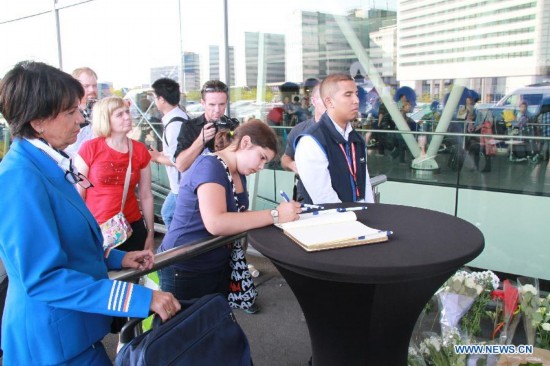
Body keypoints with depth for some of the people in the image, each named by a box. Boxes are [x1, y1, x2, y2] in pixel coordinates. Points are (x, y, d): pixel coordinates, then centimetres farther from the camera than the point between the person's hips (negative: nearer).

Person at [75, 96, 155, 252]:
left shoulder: (140, 150, 1)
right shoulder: (89, 148, -8)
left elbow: (146, 196, 5)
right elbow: (78, 194, -3)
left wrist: (150, 233, 7)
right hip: (95, 229, -2)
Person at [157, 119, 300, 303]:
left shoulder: (239, 174, 5)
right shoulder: (209, 165, -22)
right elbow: (216, 224, -36)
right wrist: (275, 215, -31)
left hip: (219, 265, 9)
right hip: (185, 270, -8)